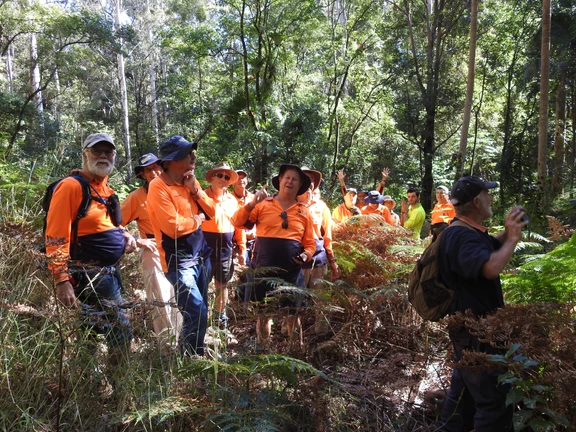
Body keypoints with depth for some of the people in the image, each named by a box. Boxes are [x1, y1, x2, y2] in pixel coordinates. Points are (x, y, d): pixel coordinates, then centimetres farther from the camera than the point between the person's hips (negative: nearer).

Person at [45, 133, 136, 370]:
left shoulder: (106, 190, 13)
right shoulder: (71, 186, -13)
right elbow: (56, 238, -19)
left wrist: (125, 235, 6)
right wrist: (62, 281, -24)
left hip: (110, 272, 9)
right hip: (88, 276, -9)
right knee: (120, 331, -6)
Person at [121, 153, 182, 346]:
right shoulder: (137, 196, -4)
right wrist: (137, 241, -9)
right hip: (153, 251, -4)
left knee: (178, 299, 14)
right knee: (161, 301, -1)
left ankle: (178, 340, 30)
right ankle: (167, 344, 11)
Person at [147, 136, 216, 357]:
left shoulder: (188, 182, 10)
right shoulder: (158, 187, -15)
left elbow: (212, 211, 8)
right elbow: (173, 227, -24)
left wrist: (195, 189, -6)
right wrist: (197, 219, -6)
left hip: (201, 256, 8)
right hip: (178, 261, -8)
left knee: (198, 312, 13)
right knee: (197, 314, -9)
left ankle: (188, 353, 29)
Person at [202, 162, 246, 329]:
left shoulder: (233, 200, 10)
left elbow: (239, 225, 12)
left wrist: (242, 249, 10)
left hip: (226, 250, 5)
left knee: (222, 285, 16)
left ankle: (221, 317, 30)